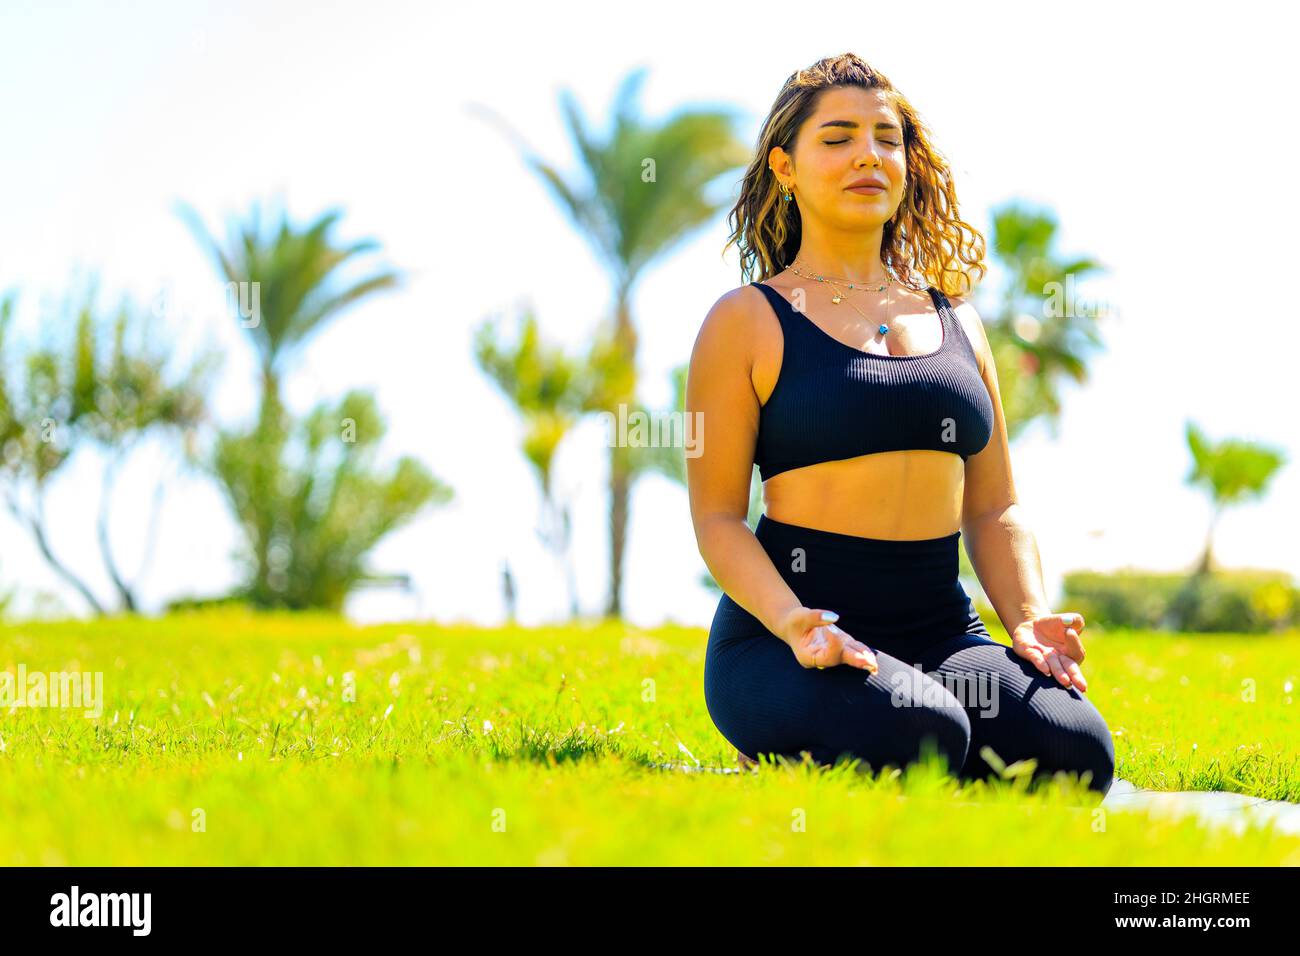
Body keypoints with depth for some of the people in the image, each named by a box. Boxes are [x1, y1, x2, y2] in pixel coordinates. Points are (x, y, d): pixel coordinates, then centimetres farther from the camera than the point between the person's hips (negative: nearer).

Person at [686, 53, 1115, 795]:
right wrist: (794, 624, -21)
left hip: (943, 633, 5)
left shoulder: (955, 322, 17)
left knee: (1075, 750, -24)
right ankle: (784, 771, -2)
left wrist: (1030, 621, -2)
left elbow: (995, 510, 18)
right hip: (787, 635, -4)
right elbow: (717, 515, -3)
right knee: (917, 737, -35)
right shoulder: (749, 321, 2)